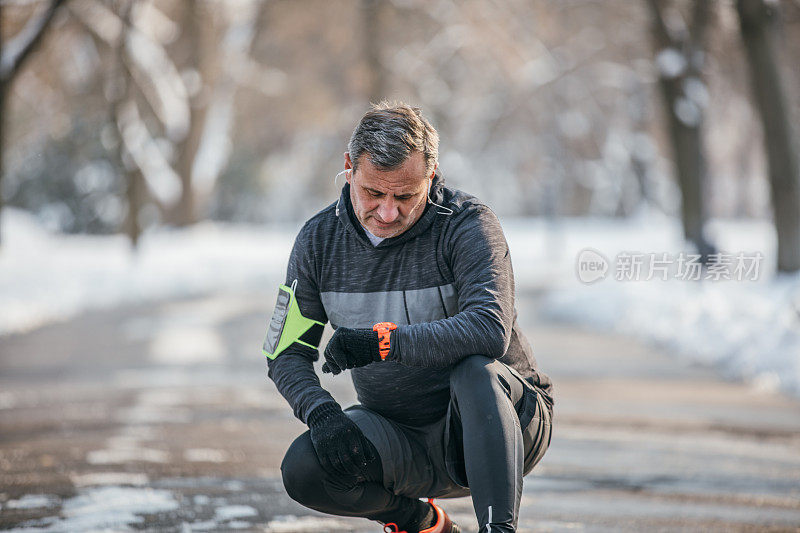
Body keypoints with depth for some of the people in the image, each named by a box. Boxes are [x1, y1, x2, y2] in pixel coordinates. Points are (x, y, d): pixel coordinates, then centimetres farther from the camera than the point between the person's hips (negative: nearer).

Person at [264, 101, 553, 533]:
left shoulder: (467, 225, -16)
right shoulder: (319, 239, -3)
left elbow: (491, 330, -32)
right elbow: (286, 356, 2)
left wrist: (382, 340, -37)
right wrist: (322, 413, -18)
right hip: (403, 439, 4)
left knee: (474, 368, -36)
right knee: (304, 469, -22)